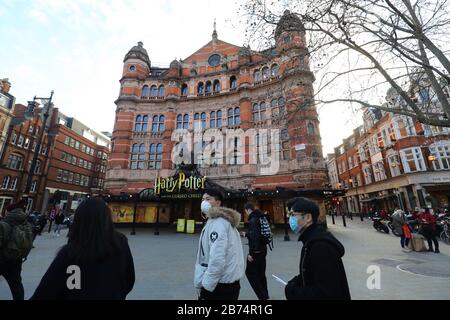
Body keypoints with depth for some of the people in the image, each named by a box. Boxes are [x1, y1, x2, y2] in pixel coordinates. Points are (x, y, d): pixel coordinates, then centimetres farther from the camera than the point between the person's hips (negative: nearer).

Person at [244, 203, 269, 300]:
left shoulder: (253, 220, -21)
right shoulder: (262, 217, 7)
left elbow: (254, 238, -26)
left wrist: (251, 253, -21)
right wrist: (247, 234, 25)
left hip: (256, 251, -9)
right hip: (263, 249, 9)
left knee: (250, 272, 6)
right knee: (261, 273, 19)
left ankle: (262, 296, 10)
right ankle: (265, 295, 29)